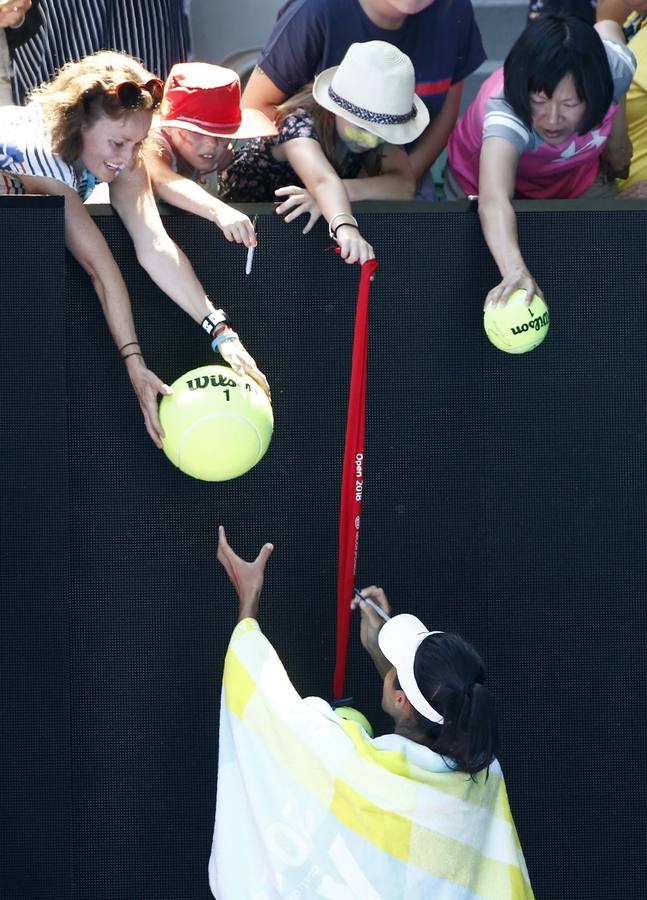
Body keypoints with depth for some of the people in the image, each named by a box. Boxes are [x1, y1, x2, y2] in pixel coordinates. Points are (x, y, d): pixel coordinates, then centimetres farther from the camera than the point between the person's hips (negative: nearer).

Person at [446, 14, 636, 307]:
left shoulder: (617, 69, -34)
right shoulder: (507, 110, -47)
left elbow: (608, 26, -8)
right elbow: (494, 201, -65)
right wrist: (515, 270, -85)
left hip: (577, 183, 3)